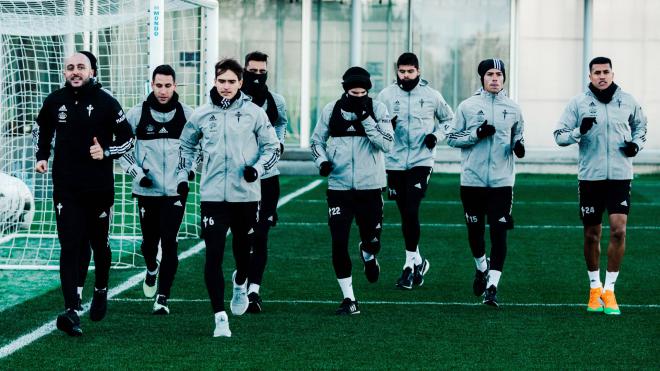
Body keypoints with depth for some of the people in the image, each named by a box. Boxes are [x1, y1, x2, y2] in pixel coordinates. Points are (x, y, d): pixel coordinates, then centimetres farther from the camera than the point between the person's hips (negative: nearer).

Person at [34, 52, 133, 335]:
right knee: (70, 247, -9)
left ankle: (101, 291, 40)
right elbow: (44, 128, 24)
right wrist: (42, 156, 12)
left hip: (99, 187, -1)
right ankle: (71, 311, -17)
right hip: (66, 188, 1)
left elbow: (127, 138, 1)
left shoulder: (106, 102, -5)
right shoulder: (55, 101, 3)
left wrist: (106, 153, -15)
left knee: (99, 244, 13)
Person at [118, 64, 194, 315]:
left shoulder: (187, 114, 0)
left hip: (175, 190, 0)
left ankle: (162, 298, -5)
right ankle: (152, 270, 43)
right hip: (146, 190, 1)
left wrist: (191, 167, 4)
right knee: (149, 241, 8)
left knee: (169, 242, -9)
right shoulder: (137, 114, -3)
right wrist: (136, 172, -2)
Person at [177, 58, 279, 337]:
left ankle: (240, 284, 48)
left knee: (243, 250, 13)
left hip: (246, 195, 0)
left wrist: (258, 168, -11)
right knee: (213, 256, -8)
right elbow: (186, 145, 21)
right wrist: (182, 177, 12)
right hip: (213, 196, 0)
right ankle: (220, 317, -5)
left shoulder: (254, 113, 1)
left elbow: (272, 147, 7)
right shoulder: (201, 115, 5)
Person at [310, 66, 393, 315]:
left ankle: (368, 255, 46)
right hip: (339, 187, 1)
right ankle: (349, 299, 6)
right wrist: (322, 161, -7)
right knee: (339, 243, -5)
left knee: (372, 240, 7)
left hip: (370, 187, -1)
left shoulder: (377, 109, -3)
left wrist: (365, 118, -19)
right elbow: (316, 141, 12)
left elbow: (386, 145, -13)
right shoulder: (331, 110, 1)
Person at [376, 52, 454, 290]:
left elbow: (448, 119, 17)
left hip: (421, 161, -2)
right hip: (395, 162, 2)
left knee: (411, 212, -14)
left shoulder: (431, 96, 1)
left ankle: (410, 265, -6)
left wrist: (436, 136, -1)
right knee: (405, 214, 9)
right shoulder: (387, 95, 2)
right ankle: (417, 261, 25)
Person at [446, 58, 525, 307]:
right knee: (475, 231, 10)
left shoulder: (512, 109, 7)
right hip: (472, 181, 0)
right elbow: (452, 138, 3)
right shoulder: (468, 106, 2)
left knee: (498, 234, -8)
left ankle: (492, 285, -5)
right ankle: (481, 268, 39)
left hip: (502, 181, 0)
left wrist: (518, 146, -4)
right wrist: (476, 134, -12)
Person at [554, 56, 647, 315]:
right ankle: (594, 287, 25)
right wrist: (580, 131, -19)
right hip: (590, 177, 0)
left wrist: (637, 143, 2)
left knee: (619, 229, -12)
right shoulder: (578, 103, 0)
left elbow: (640, 125, 23)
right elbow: (559, 135, 0)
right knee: (592, 234, 7)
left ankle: (609, 290, -2)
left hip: (620, 176, 0)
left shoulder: (628, 101, 5)